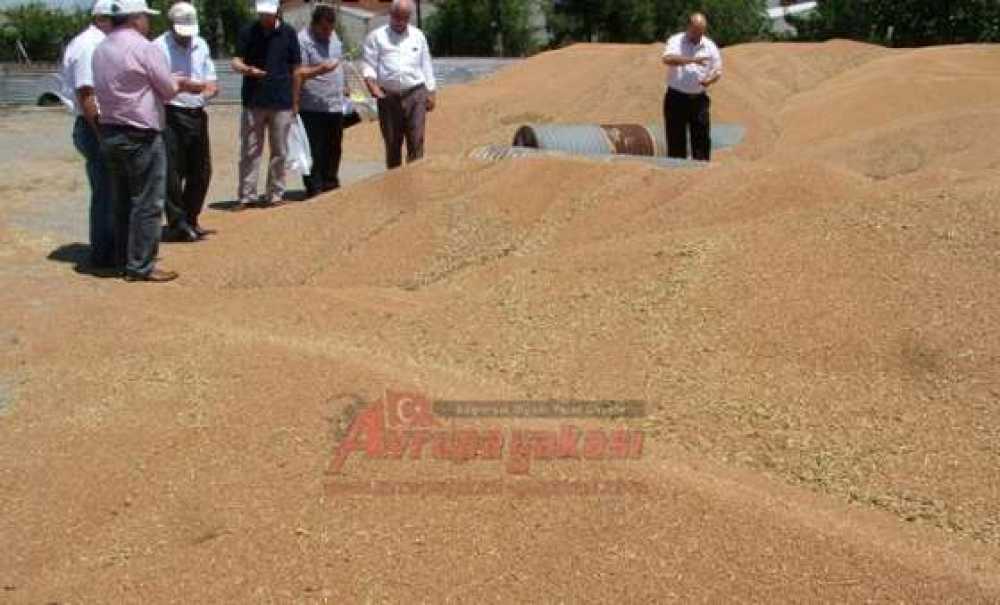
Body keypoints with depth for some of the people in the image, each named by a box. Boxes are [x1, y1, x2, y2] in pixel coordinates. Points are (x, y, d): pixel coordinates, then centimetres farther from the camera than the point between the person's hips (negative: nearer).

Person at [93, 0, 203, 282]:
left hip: (109, 133, 8)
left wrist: (176, 82, 15)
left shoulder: (100, 50, 11)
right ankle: (141, 266, -1)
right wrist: (184, 85, 13)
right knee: (147, 203, -2)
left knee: (121, 202, 15)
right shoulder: (144, 48, -13)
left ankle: (124, 258, 22)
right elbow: (169, 90, -9)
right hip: (140, 137, -8)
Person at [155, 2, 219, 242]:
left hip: (197, 114, 7)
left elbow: (210, 76, 22)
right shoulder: (159, 47, -6)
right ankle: (177, 224, 2)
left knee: (201, 171, 11)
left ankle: (190, 219, 25)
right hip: (171, 115, -6)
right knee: (173, 173, -6)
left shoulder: (201, 45, 14)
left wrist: (212, 86, -1)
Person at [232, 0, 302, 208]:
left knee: (279, 152, 6)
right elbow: (236, 62, -2)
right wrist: (248, 70, -25)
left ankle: (275, 195, 15)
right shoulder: (248, 32, 2)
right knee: (250, 151, 2)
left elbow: (296, 68, 6)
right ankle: (247, 196, 6)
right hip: (253, 102, 0)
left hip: (282, 103, 0)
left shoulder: (288, 33, 3)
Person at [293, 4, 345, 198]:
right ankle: (314, 190, 2)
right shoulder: (303, 40, -13)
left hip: (335, 106, 8)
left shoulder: (332, 36, 13)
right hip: (312, 108, -8)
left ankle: (330, 185, 26)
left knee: (333, 150, 14)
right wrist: (320, 69, -29)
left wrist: (341, 89, 23)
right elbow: (298, 74, -18)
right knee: (314, 152, -3)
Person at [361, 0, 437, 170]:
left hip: (415, 94, 1)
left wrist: (431, 93, 10)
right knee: (392, 143, 6)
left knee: (416, 141, -7)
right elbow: (369, 66, -1)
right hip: (388, 97, 0)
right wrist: (373, 87, -18)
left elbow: (426, 66, 14)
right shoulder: (377, 37, 4)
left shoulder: (418, 36, 11)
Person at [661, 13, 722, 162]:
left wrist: (710, 80, -11)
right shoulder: (676, 41, -2)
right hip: (677, 98, -2)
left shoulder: (710, 46, 7)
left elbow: (718, 70, 12)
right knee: (676, 138, 0)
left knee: (702, 138, -1)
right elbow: (667, 59, -21)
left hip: (699, 99, 2)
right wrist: (692, 60, -30)